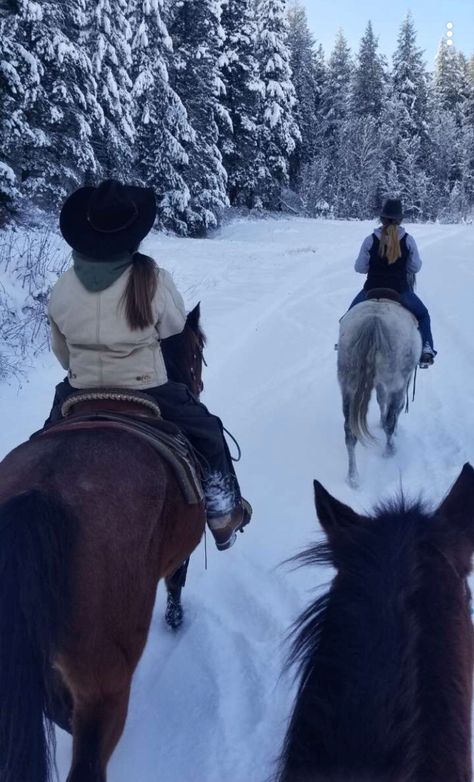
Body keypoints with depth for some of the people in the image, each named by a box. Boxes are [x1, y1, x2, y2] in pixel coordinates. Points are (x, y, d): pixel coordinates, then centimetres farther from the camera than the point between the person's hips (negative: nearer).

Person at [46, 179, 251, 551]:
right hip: (148, 394, -2)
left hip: (78, 395, 3)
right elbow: (175, 327, -2)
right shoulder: (153, 279, -16)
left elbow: (60, 349, 5)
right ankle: (223, 514, 27)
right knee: (207, 432, 20)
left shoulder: (64, 287, -7)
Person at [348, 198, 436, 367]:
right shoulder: (408, 240, -6)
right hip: (400, 291, 0)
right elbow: (415, 268, 3)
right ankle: (426, 349, 12)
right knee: (423, 315, 25)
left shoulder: (370, 240, -8)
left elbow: (360, 267, 0)